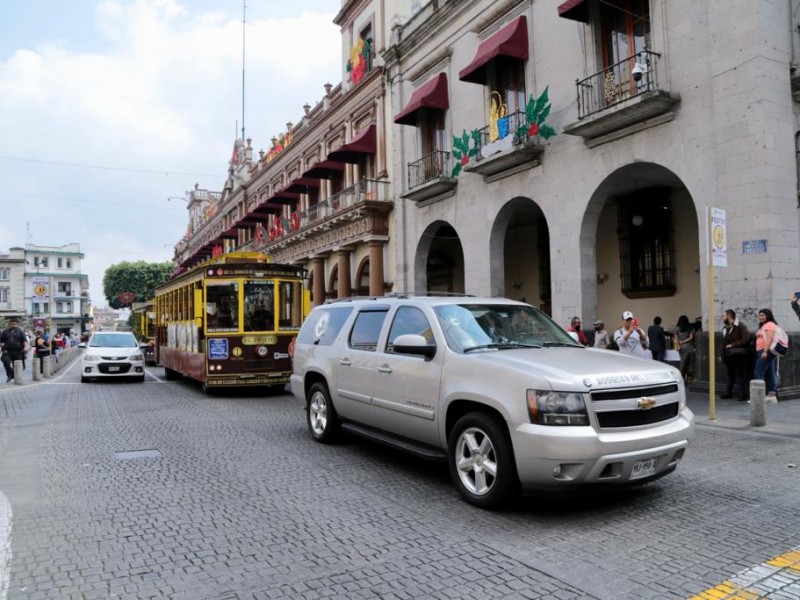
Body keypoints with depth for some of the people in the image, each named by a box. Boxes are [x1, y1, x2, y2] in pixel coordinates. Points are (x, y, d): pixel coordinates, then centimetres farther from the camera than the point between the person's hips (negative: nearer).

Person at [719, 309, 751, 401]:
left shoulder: (740, 326, -8)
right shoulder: (725, 327, 17)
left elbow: (746, 338, -17)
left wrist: (733, 345, -17)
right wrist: (721, 354, 16)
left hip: (737, 355, -8)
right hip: (727, 355, 8)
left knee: (740, 374, -1)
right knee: (730, 374, 13)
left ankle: (743, 394, 5)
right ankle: (728, 393, 19)